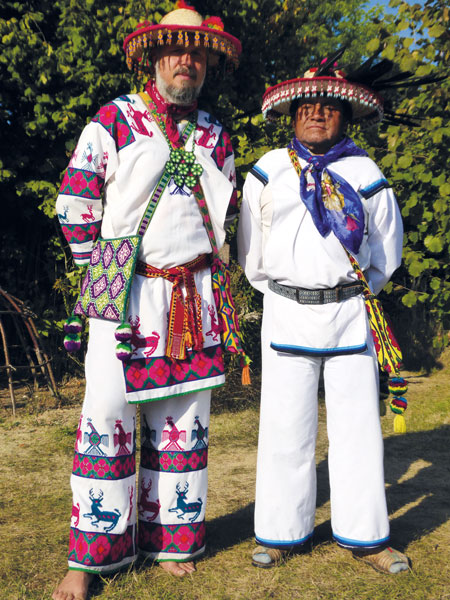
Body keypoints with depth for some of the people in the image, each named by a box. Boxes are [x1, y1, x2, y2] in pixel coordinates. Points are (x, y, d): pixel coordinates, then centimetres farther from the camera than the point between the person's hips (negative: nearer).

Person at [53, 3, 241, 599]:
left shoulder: (216, 137, 13)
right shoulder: (114, 120, 1)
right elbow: (75, 200, 2)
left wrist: (198, 274, 15)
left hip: (194, 298, 4)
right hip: (126, 291, -3)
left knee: (184, 422, 8)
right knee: (106, 419, -6)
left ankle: (173, 541, 23)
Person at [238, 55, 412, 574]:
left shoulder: (364, 173, 8)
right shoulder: (267, 172, 8)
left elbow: (387, 251, 17)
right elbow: (250, 254, 13)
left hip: (350, 312, 1)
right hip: (285, 312, 0)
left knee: (357, 424, 4)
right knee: (286, 426, 3)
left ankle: (363, 536, 17)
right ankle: (282, 532, 18)